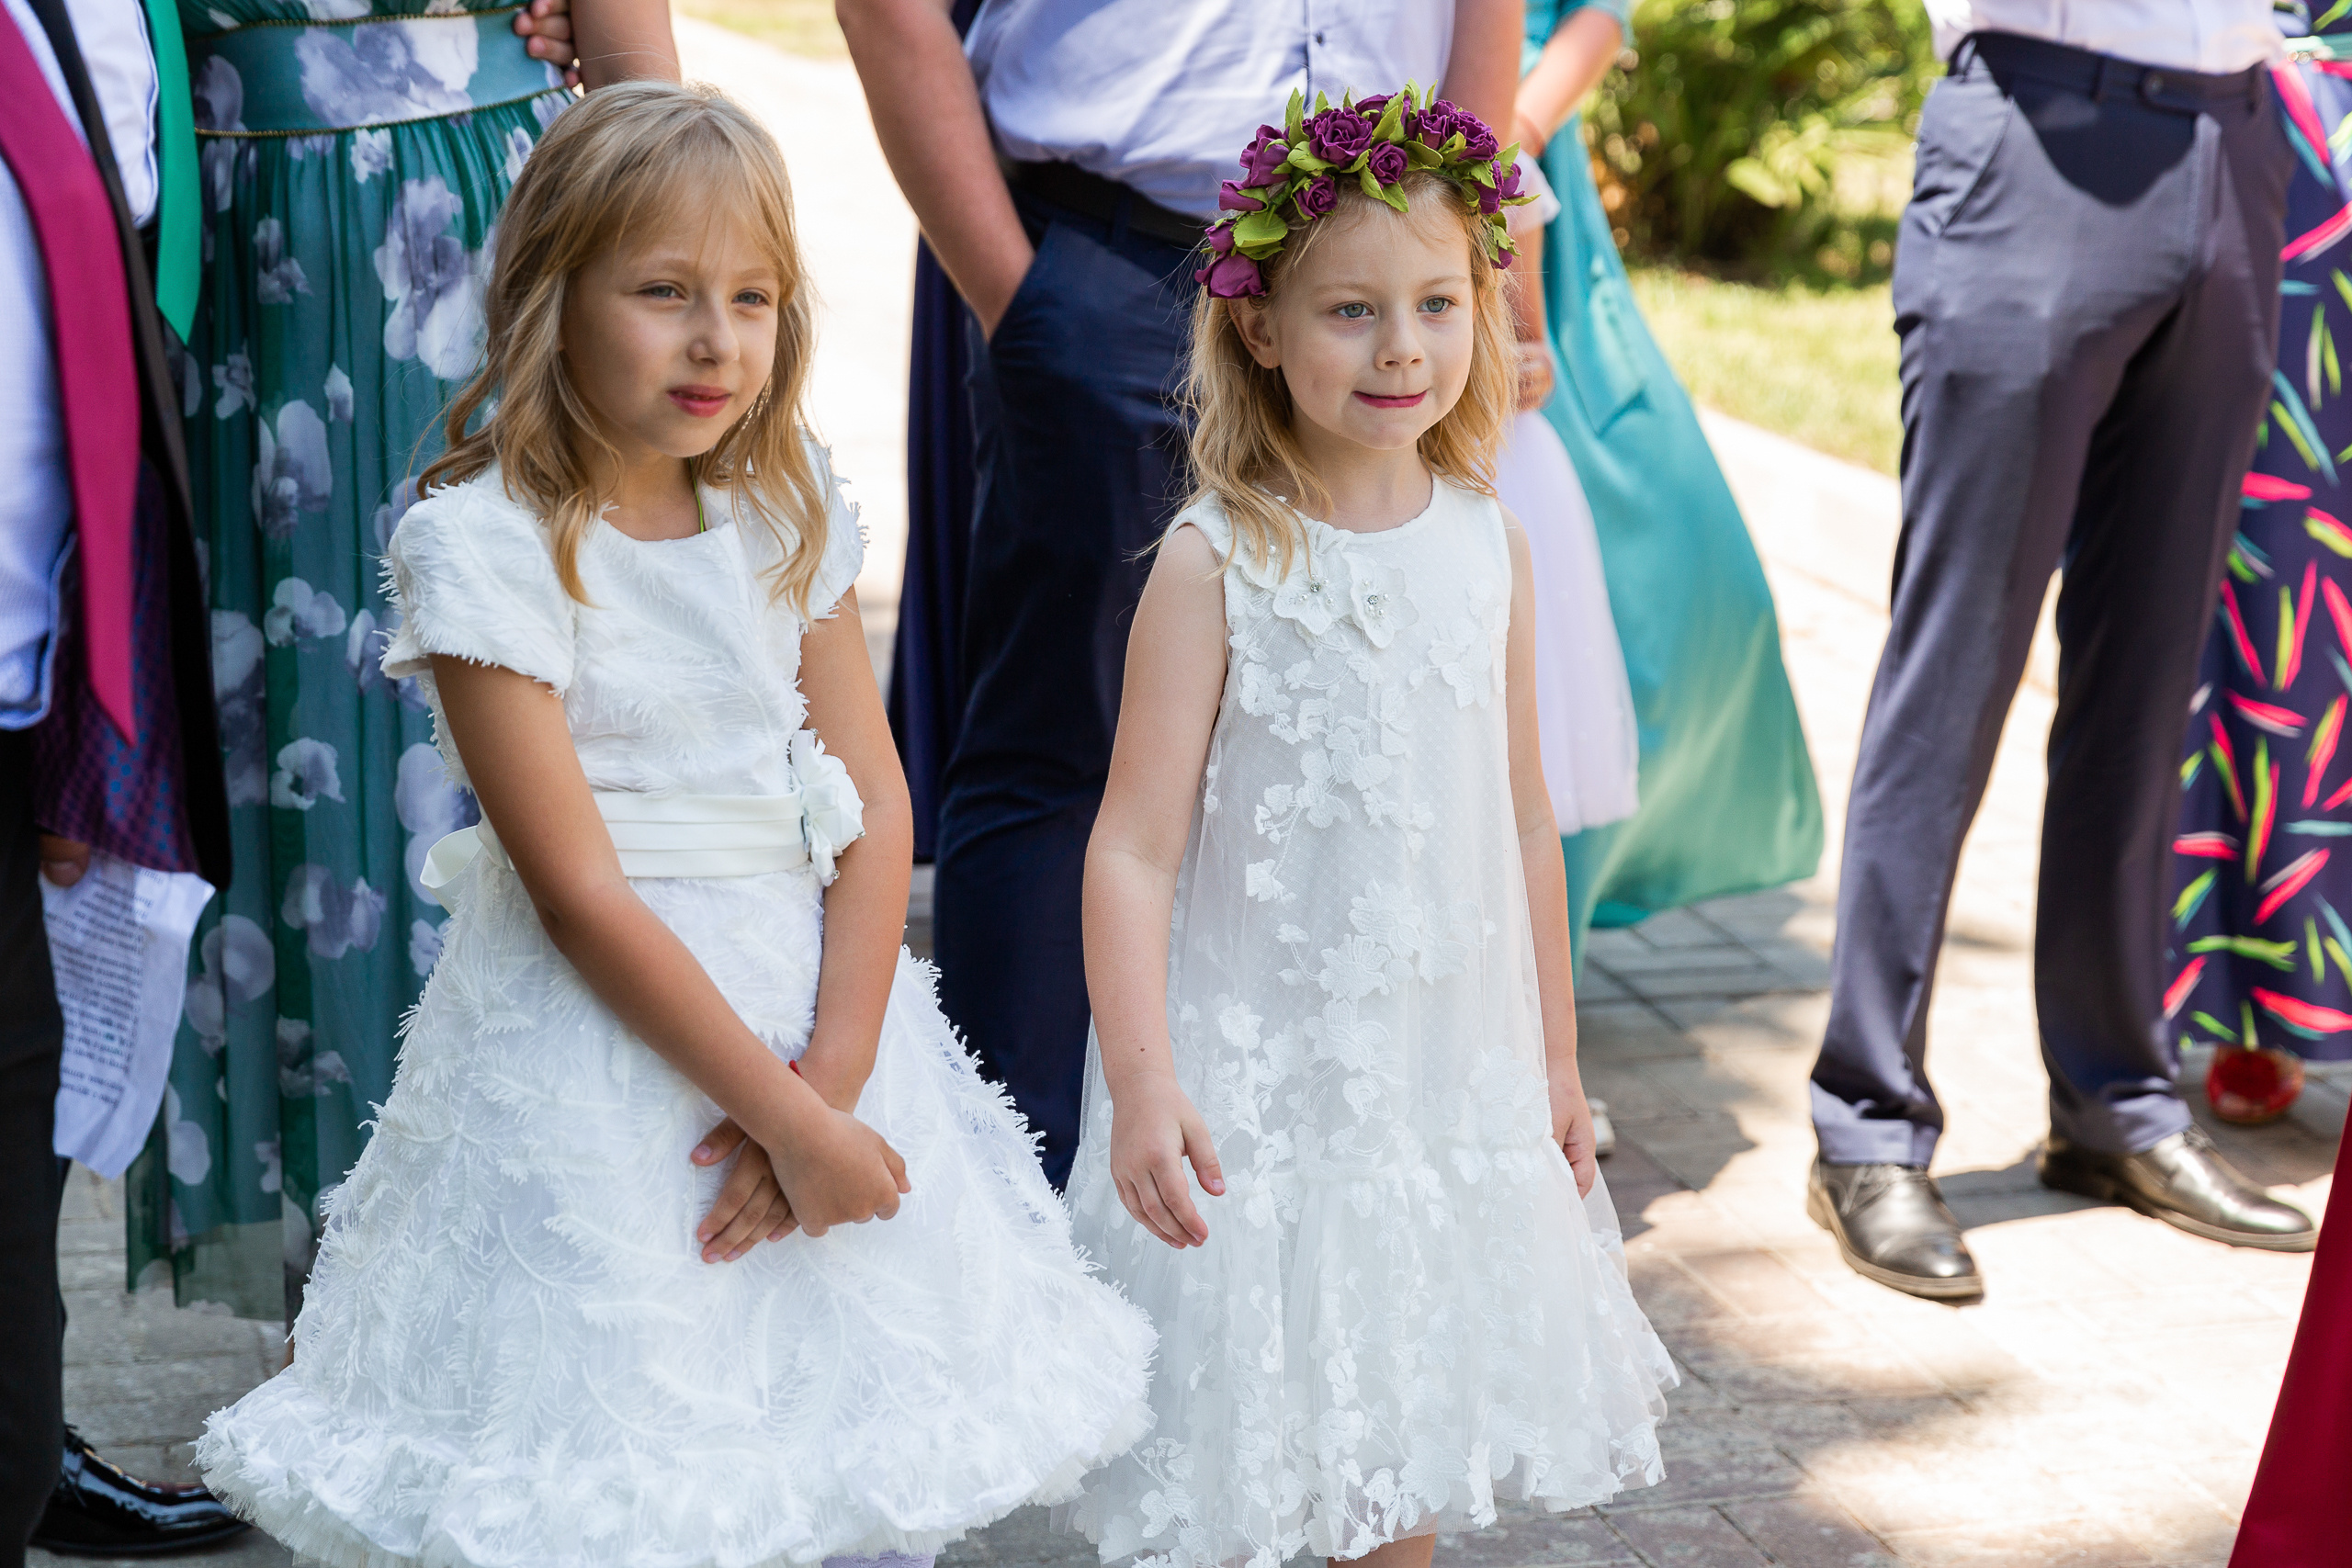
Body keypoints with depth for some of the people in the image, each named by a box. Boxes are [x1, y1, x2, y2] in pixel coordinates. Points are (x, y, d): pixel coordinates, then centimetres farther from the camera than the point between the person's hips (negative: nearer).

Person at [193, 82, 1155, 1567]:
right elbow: (581, 893, -16)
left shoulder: (787, 509, 4)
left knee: (867, 1438, 9)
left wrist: (834, 1074, -12)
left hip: (816, 995, 5)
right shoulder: (483, 548, -13)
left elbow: (874, 800, 1)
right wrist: (788, 1117, -16)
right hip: (599, 1028, -5)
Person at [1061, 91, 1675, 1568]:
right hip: (1260, 1074, -4)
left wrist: (1553, 1058, 14)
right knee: (1240, 1444, 4)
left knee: (1420, 1424, 16)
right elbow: (1135, 849, -14)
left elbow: (1523, 821, 10)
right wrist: (1141, 1087, -22)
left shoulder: (1490, 545, 2)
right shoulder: (1218, 562, -13)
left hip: (1453, 1065, 5)